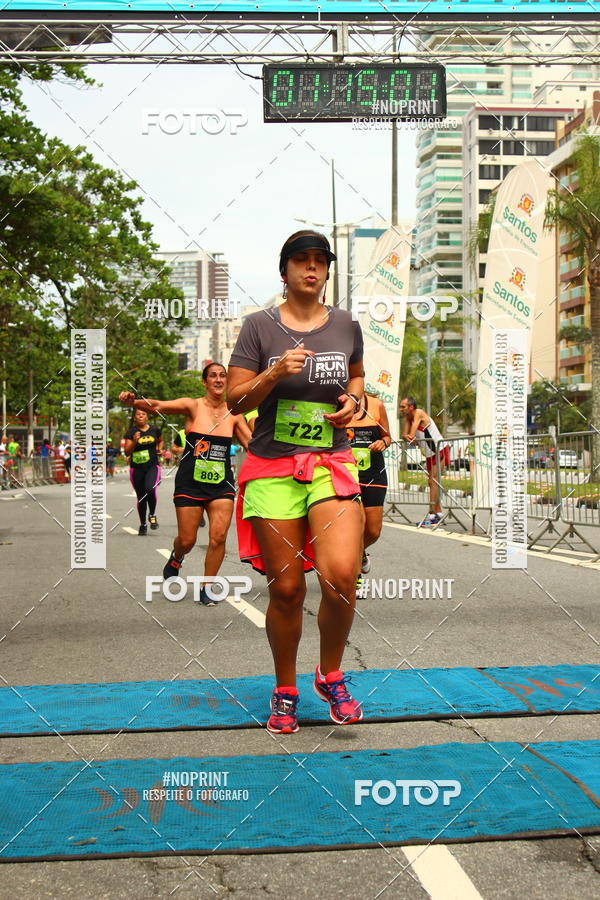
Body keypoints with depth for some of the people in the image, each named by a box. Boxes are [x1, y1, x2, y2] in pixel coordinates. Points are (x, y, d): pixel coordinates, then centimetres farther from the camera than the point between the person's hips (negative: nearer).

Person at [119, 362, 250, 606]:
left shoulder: (233, 415, 5)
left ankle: (205, 588, 9)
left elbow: (253, 444, 11)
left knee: (218, 537, -8)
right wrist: (133, 402, -36)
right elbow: (159, 406, -19)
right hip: (190, 482, -2)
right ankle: (176, 559, 41)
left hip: (221, 484, 2)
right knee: (187, 540, 3)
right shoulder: (193, 406, -5)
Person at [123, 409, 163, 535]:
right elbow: (127, 452, -6)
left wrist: (160, 449, 6)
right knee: (141, 498, 9)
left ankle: (152, 515, -2)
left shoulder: (155, 430, 4)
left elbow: (160, 441, 25)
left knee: (150, 489, -27)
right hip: (136, 469, 1)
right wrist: (134, 441, -21)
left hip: (153, 466, -1)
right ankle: (143, 524, 27)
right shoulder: (131, 432, -2)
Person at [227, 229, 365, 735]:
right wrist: (274, 374, -16)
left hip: (332, 465, 1)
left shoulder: (346, 325, 9)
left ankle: (331, 675, 10)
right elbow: (236, 400, 0)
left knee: (341, 576, -18)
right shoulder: (260, 327, 2)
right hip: (272, 468, -1)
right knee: (286, 589, 2)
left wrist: (354, 399, 5)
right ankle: (285, 691, 25)